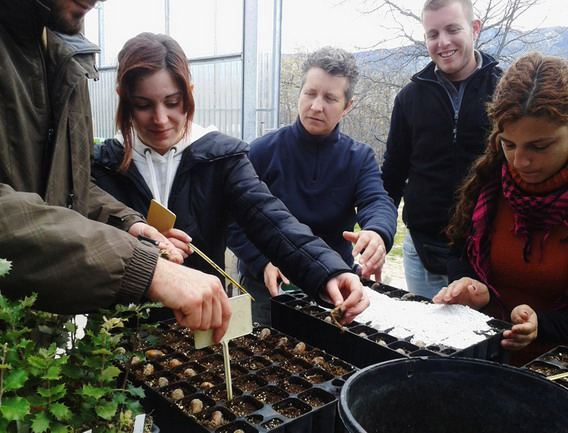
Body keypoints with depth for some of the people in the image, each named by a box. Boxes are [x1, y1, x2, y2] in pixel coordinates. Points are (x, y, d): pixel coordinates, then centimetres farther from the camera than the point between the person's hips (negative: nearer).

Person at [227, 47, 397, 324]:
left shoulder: (360, 158, 0)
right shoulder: (262, 151, -7)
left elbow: (378, 204, -17)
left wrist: (377, 234, -40)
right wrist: (263, 263, -23)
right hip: (268, 288, -1)